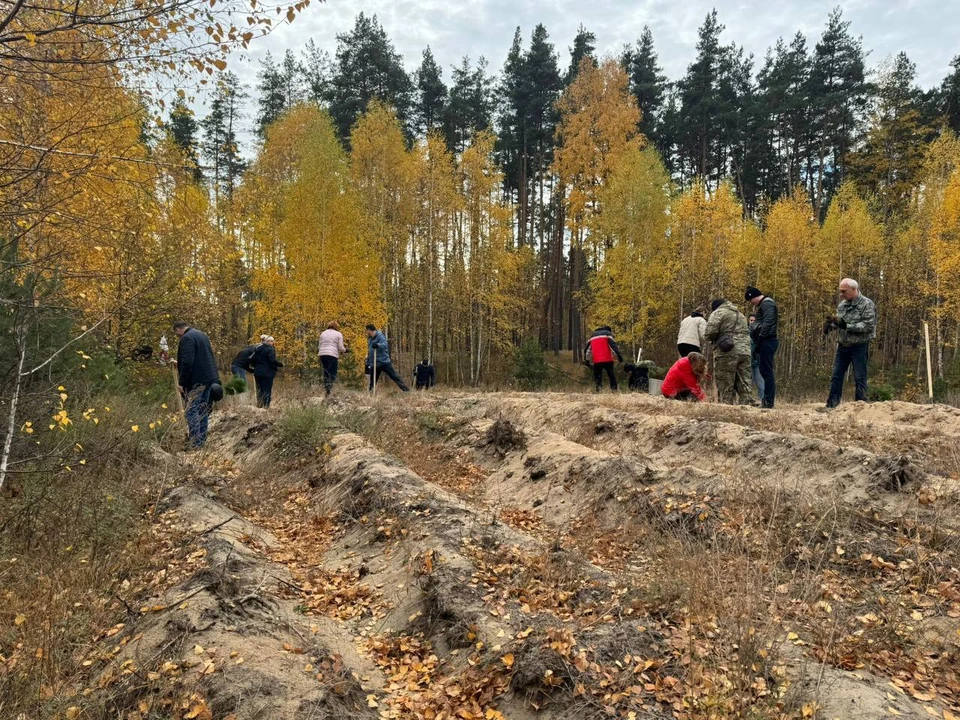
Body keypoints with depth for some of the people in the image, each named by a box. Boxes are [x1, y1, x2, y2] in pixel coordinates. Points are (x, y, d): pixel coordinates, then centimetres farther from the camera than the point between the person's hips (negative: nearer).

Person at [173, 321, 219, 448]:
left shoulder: (187, 338, -12)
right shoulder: (202, 335, 17)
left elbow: (187, 362, -20)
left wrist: (182, 382, -15)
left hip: (196, 380, -9)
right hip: (209, 377, 9)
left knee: (191, 411, -5)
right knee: (203, 410, 15)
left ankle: (195, 444, -6)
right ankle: (202, 440, 20)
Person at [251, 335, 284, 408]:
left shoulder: (258, 349, 13)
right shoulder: (270, 349, -11)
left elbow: (252, 360, 13)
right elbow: (272, 360, -20)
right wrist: (281, 364, -6)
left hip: (258, 372, 7)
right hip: (267, 373, -7)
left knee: (260, 389, 14)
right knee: (267, 390, -3)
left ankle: (259, 405, 17)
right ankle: (265, 406, -4)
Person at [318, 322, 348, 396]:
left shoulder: (323, 333, 18)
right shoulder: (338, 334, 5)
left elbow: (320, 346, 16)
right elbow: (340, 348, 0)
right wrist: (345, 350, 20)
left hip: (322, 354, 5)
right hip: (333, 355, -5)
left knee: (326, 373, 11)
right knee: (332, 374, -3)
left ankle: (326, 390, 9)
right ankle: (330, 390, -14)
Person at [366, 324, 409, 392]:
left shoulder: (380, 336, -9)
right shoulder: (370, 339, 15)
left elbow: (384, 345, -27)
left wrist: (378, 345, -47)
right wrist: (367, 363, 24)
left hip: (384, 362, -7)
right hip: (374, 364, 7)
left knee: (395, 377, -3)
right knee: (372, 382, 6)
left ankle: (406, 390, 1)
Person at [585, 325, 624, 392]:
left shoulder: (592, 336, 22)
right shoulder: (607, 333, 8)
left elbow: (588, 348, 19)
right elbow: (613, 344, -7)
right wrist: (618, 354, -14)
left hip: (596, 361, 2)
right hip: (607, 359, -2)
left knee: (597, 376, 9)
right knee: (611, 375, 7)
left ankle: (598, 389, -10)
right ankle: (614, 389, -2)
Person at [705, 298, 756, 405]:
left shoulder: (718, 312, 5)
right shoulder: (740, 314, 30)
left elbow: (710, 332, -9)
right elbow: (745, 333, 25)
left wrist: (713, 339, 10)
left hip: (728, 352, -6)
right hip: (745, 351, 7)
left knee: (725, 385, -2)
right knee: (745, 383, 7)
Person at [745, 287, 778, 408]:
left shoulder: (766, 303, -8)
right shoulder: (763, 304, 23)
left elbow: (768, 322, -19)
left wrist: (760, 338, -20)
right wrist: (758, 340, 11)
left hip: (766, 342, -10)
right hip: (766, 342, 10)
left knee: (767, 372, -9)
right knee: (765, 372, 10)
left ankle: (768, 401, -8)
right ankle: (766, 399, 14)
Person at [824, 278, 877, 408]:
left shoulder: (867, 304, -11)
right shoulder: (842, 304, 9)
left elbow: (868, 325, -20)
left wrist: (846, 326, -26)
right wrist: (831, 325, -6)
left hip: (859, 346, -6)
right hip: (842, 346, 6)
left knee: (860, 378, 0)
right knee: (836, 376, 7)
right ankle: (832, 404, 13)